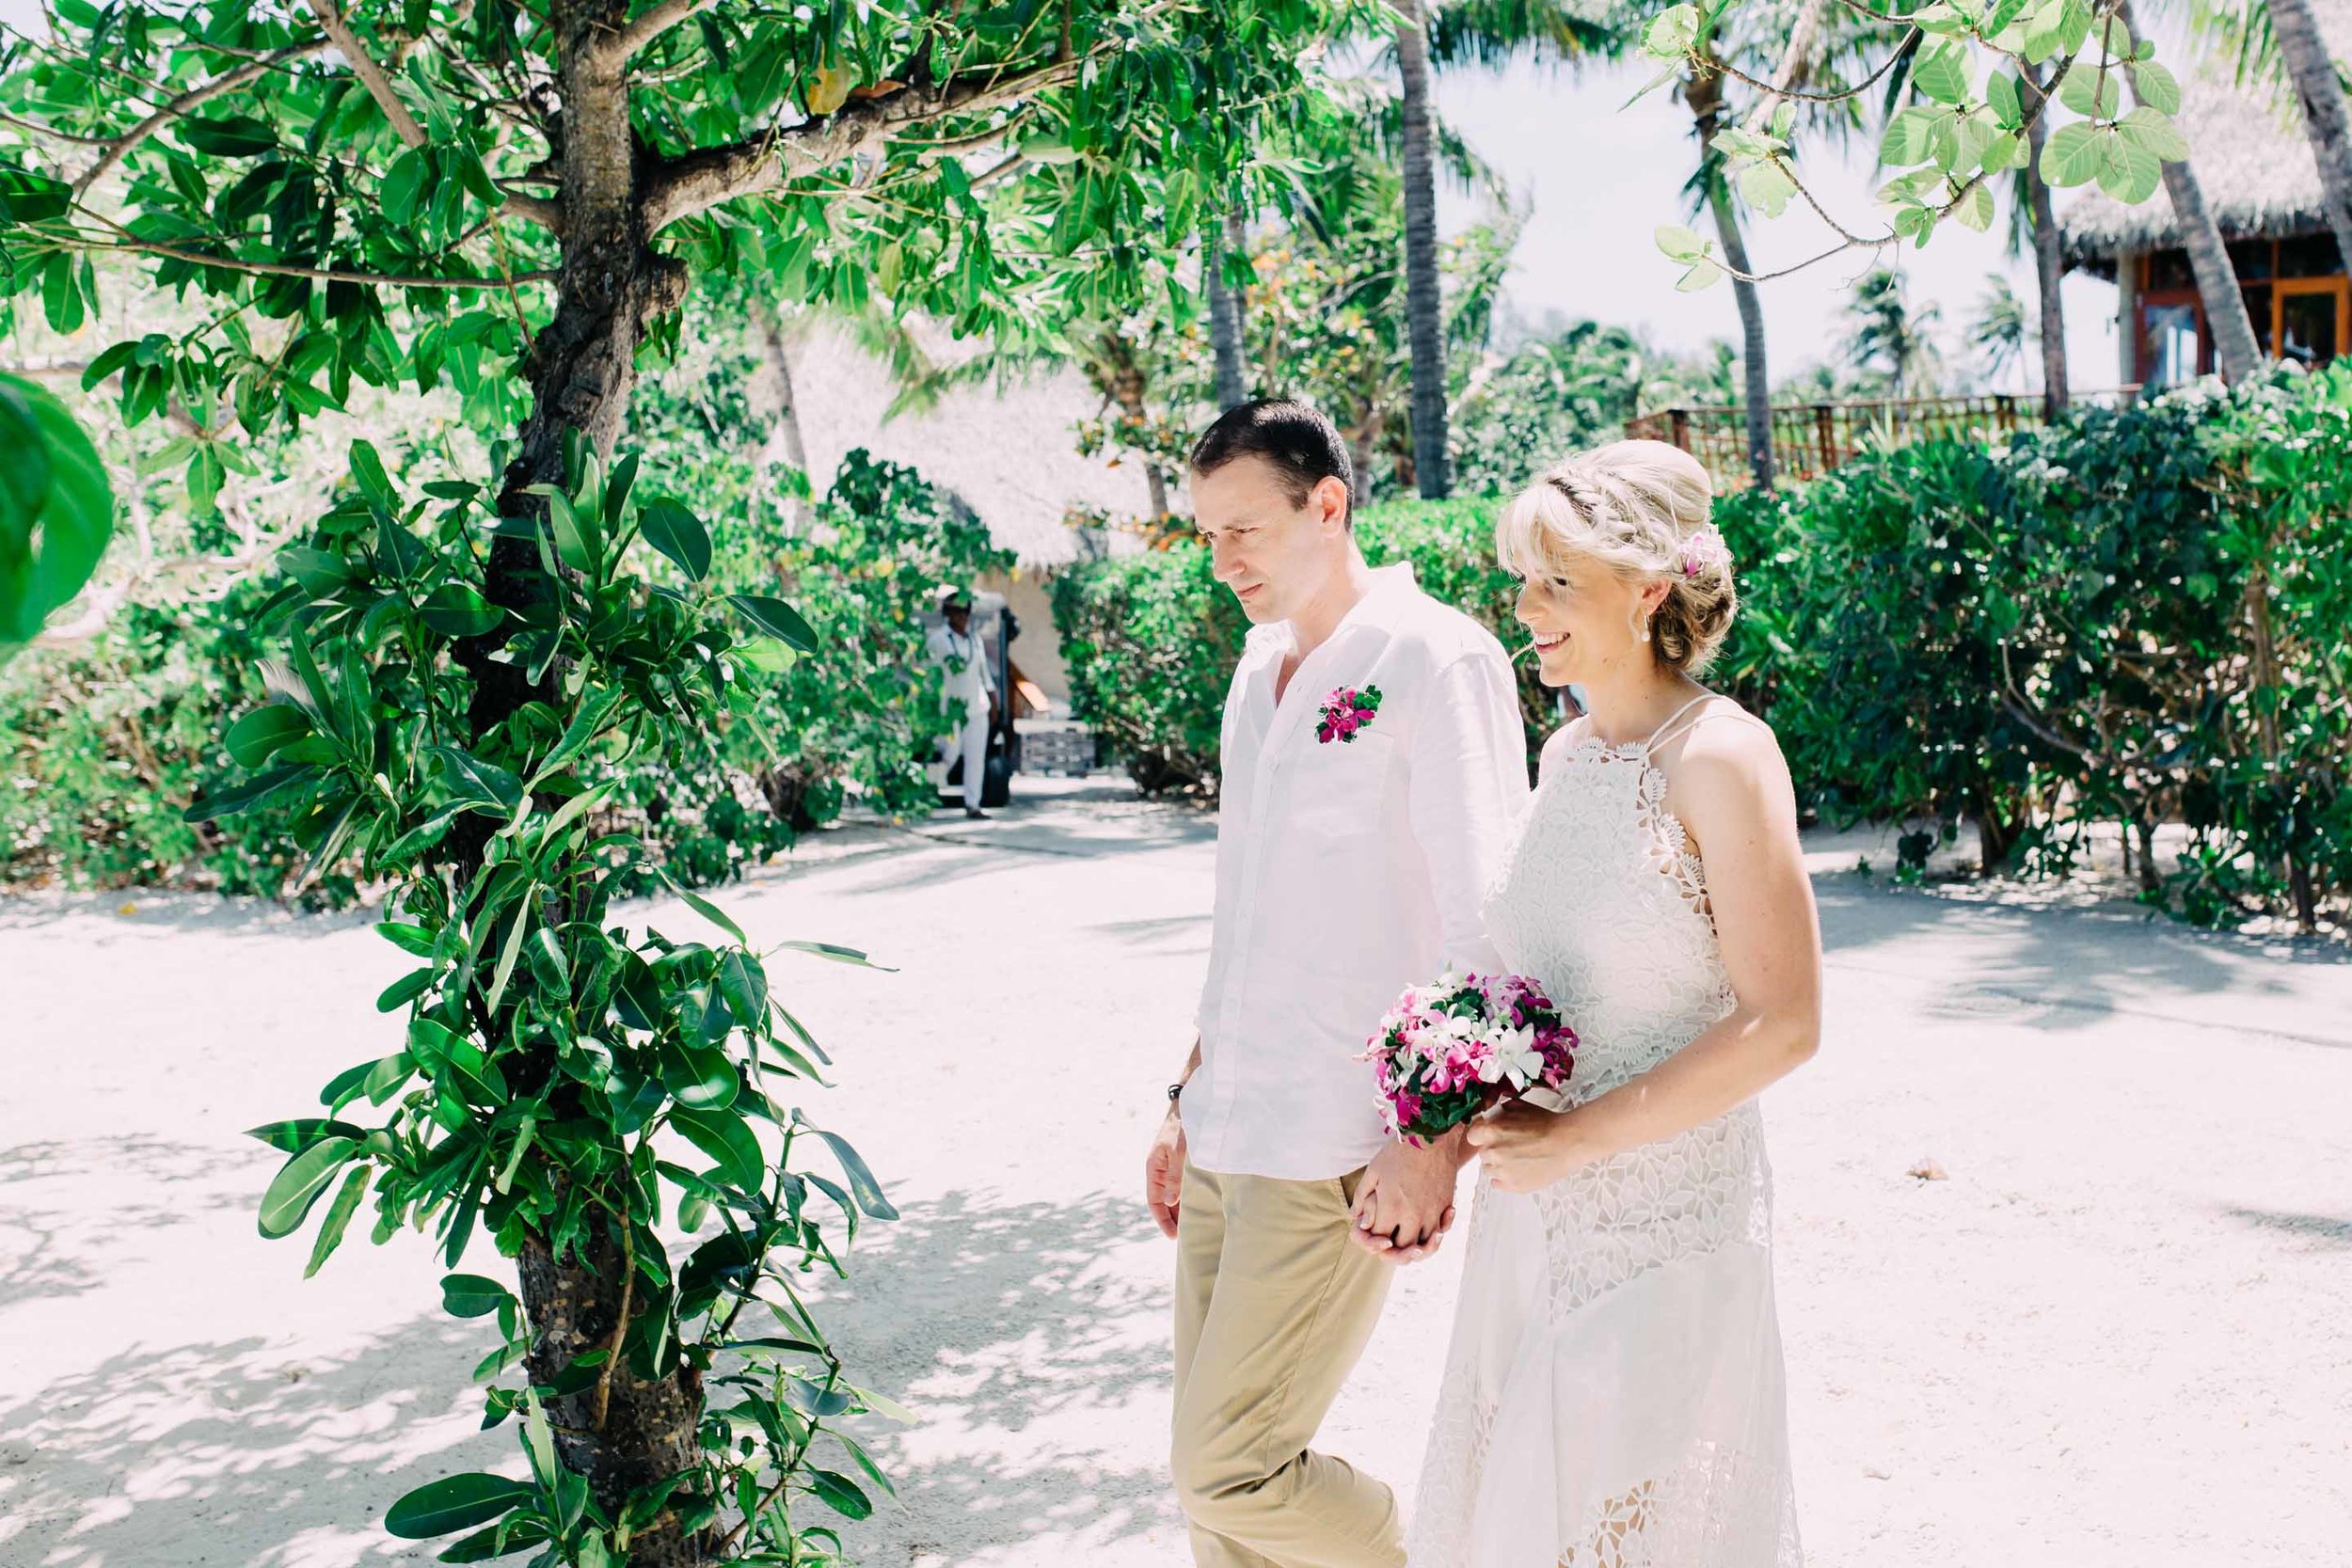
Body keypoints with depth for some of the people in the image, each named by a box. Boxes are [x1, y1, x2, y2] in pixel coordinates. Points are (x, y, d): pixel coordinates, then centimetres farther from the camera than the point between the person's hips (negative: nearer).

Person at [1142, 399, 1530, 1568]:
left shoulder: (1434, 660, -11)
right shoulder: (1261, 668, 14)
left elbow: (1487, 928, -14)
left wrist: (1435, 1140, -18)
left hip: (1336, 1152, -8)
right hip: (1226, 1143, 8)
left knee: (1228, 1468, -5)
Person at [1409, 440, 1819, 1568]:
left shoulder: (1720, 758, -15)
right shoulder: (1565, 755, 7)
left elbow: (1781, 1022, -18)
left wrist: (1579, 1137, -19)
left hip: (1663, 1217, -7)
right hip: (1537, 1212, 7)